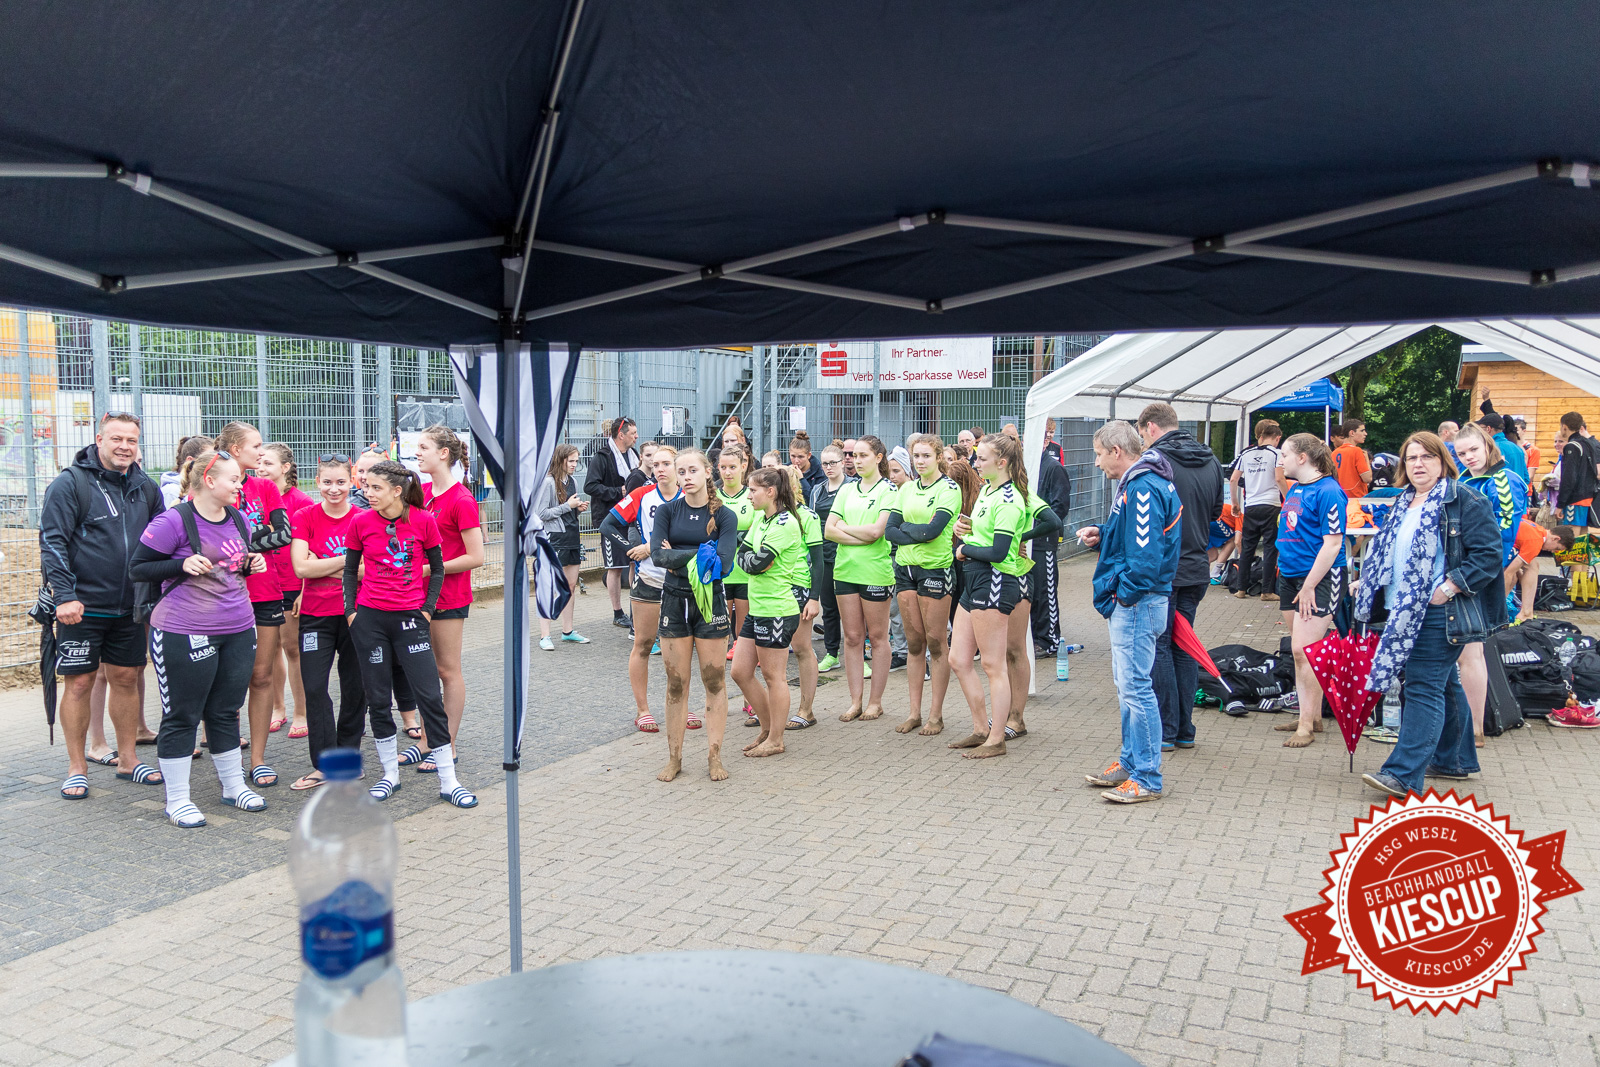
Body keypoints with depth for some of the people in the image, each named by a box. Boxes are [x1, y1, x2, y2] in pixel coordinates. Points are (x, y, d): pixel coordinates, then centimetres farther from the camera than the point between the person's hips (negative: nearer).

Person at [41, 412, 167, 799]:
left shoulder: (146, 488, 8)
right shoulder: (70, 483, -7)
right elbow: (52, 542, -11)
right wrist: (64, 595, -18)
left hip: (129, 608, 5)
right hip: (82, 606, -5)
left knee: (126, 679, 11)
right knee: (79, 682, 1)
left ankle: (127, 759, 23)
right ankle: (77, 768, 13)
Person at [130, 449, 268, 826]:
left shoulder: (237, 520, 10)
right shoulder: (173, 522, -12)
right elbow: (137, 568, -9)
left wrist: (252, 564, 3)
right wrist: (183, 564, -22)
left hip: (238, 630, 7)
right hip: (185, 634, -7)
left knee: (226, 711, 16)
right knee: (182, 716, 4)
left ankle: (233, 786, 29)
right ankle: (177, 800, 15)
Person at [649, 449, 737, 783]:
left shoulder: (724, 516, -2)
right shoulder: (667, 511, 2)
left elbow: (723, 564, -15)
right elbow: (658, 555, -12)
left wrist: (678, 559, -13)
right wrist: (701, 553, -15)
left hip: (710, 601, -1)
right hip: (673, 601, 1)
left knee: (714, 681, 3)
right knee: (676, 683, 6)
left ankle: (714, 756, 13)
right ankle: (674, 757, 16)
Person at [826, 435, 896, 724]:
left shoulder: (889, 490, -3)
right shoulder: (847, 490, 13)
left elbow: (876, 530, -16)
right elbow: (829, 531, 3)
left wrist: (844, 526, -2)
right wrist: (862, 537, -10)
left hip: (875, 571, -5)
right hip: (846, 568, 5)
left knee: (877, 637, 3)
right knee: (852, 637, 7)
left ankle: (875, 701, 12)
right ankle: (855, 701, 13)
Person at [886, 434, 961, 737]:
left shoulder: (949, 489, -5)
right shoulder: (906, 489, 12)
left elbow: (933, 529, -18)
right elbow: (889, 531, 2)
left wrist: (905, 528, -5)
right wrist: (919, 533, -12)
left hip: (935, 568, -5)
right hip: (905, 568, 5)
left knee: (936, 643, 0)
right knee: (914, 643, 9)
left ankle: (936, 715, 8)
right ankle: (914, 712, 14)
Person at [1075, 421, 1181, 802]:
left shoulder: (1143, 489, -20)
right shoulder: (1135, 484, 14)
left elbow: (1145, 556, -26)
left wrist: (1123, 592, -16)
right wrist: (1101, 535, 9)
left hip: (1137, 602, -11)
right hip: (1131, 603, 11)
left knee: (1135, 686, -6)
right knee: (1127, 685, 18)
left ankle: (1147, 778, 1)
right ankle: (1130, 762, 30)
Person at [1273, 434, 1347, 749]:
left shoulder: (1328, 492, -14)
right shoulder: (1294, 490, 13)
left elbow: (1332, 544, -17)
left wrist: (1309, 587, -18)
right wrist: (1284, 570, 16)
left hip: (1321, 578, -9)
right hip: (1290, 576, 9)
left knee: (1303, 650, -12)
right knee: (1300, 651, 12)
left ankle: (1306, 724, -4)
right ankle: (1312, 717, 22)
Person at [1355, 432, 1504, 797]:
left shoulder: (1466, 503, -8)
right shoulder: (1403, 504, 16)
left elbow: (1488, 555, -14)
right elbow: (1387, 554, 26)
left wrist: (1448, 588, -20)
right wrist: (1368, 586, 15)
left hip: (1439, 613, -8)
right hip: (1406, 611, 8)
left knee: (1423, 688, -11)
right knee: (1443, 686, 18)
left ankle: (1404, 774, -12)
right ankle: (1455, 760, 30)